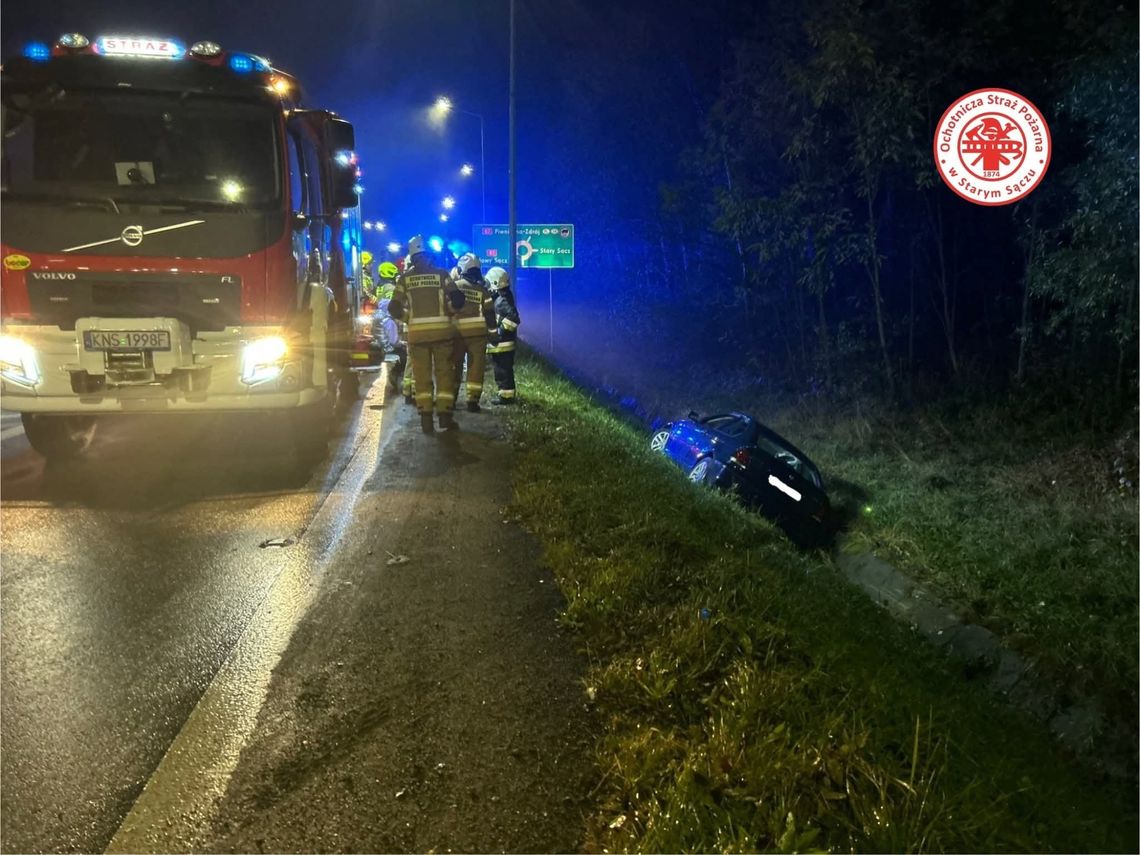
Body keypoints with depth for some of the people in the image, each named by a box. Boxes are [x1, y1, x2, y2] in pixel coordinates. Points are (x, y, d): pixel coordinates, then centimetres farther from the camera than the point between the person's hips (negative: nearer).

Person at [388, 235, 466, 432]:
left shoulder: (405, 278, 5)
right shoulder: (441, 274, 1)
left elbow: (394, 308, 2)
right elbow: (457, 299, -9)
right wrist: (448, 312, 10)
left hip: (417, 332, 1)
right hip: (441, 330, -1)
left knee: (422, 376, 6)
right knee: (444, 373, 5)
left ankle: (426, 419, 3)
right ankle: (445, 416, 2)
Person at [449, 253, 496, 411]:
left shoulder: (454, 286, 1)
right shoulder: (482, 289, 3)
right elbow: (489, 313, 3)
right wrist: (493, 330, 11)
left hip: (457, 332, 1)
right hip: (477, 332, 0)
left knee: (454, 366, 12)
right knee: (476, 367, 3)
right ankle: (472, 401, -2)